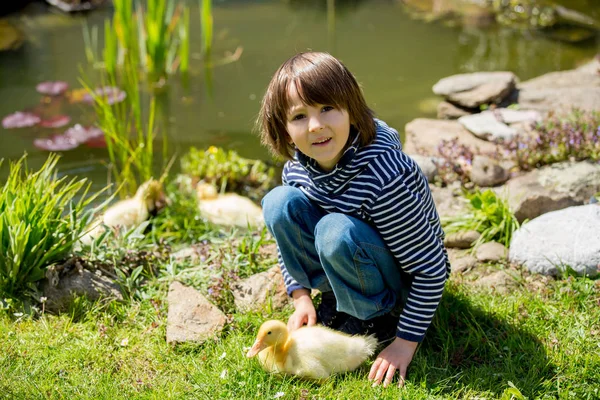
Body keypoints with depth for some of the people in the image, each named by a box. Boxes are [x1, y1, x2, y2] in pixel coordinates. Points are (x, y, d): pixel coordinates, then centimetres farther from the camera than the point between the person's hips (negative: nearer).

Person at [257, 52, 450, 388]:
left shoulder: (383, 176, -34)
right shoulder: (296, 169, -13)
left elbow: (432, 268, -27)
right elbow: (290, 234, 7)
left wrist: (406, 341, -24)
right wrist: (301, 298, -3)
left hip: (405, 282, -6)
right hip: (345, 271, 6)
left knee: (336, 231, -35)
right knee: (279, 203, -16)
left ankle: (376, 320, -7)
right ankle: (336, 305, -1)